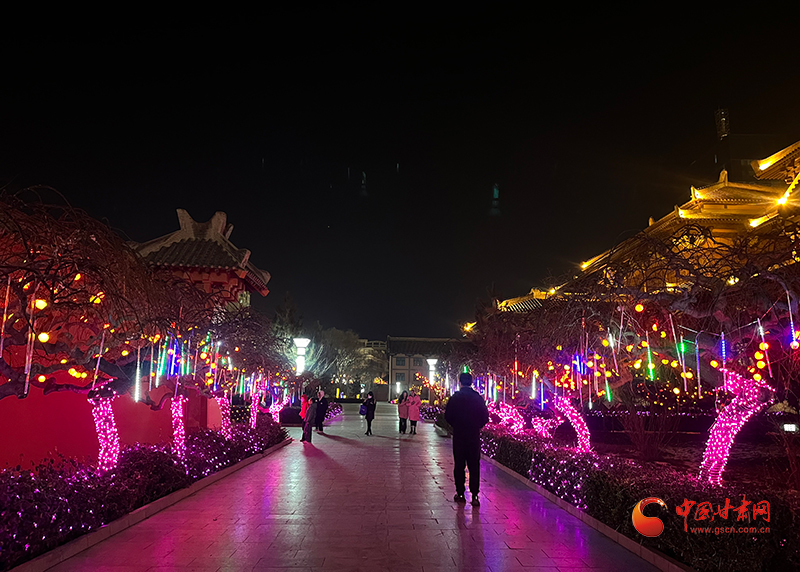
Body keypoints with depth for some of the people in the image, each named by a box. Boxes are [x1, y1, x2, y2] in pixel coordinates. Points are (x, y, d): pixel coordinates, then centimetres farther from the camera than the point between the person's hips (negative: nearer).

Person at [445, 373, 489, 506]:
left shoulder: (454, 398, -6)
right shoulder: (478, 398, -3)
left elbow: (448, 416, -5)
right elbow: (485, 417, 0)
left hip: (459, 435, -1)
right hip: (474, 436, 1)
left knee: (459, 465, 9)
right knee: (474, 466, 5)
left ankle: (460, 494, 14)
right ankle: (474, 496, 2)